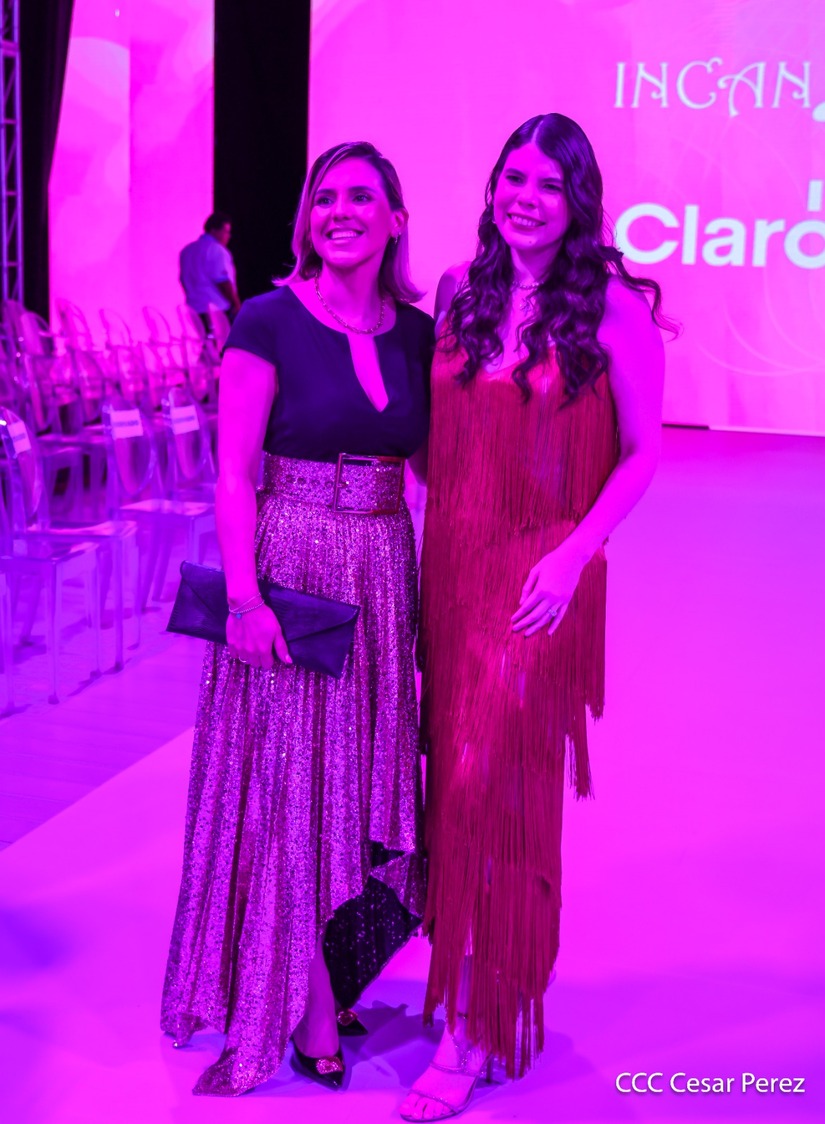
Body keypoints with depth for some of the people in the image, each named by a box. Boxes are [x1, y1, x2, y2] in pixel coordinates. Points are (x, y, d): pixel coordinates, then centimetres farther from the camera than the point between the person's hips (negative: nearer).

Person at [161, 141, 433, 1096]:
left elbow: (435, 461, 12)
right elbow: (233, 476, -11)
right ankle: (302, 1009, 17)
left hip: (383, 575, 5)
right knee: (287, 787, 3)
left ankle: (333, 976, 31)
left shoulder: (417, 333, 7)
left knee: (364, 782, 12)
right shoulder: (271, 322, -7)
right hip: (289, 570, -5)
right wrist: (244, 596, -19)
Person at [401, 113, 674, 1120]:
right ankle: (470, 981, 30)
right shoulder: (461, 293, 6)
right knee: (453, 775, 11)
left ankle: (473, 1031, 11)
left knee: (494, 785, -3)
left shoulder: (613, 307, -8)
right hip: (450, 564, 5)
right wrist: (444, 522, 0)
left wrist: (573, 555, -16)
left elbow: (641, 453, -6)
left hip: (541, 576, -5)